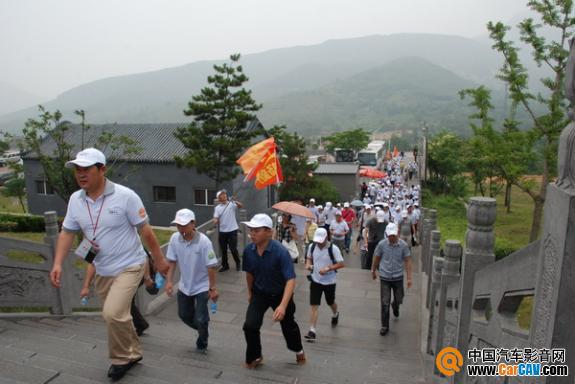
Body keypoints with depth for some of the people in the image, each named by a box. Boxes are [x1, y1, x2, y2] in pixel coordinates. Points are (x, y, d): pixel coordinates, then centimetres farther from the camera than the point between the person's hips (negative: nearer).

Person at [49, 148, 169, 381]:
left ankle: (121, 358, 8)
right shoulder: (75, 199, -2)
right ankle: (132, 353, 42)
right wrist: (57, 264, -8)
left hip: (129, 266, -6)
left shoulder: (125, 196, -18)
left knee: (113, 313, -20)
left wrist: (159, 260, -8)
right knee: (116, 316, 18)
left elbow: (145, 230, -13)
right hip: (102, 271, 6)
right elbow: (67, 233, 4)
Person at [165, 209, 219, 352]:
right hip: (184, 285, 5)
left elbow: (211, 267, -21)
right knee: (184, 315, 20)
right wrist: (169, 281, -7)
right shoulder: (175, 238, -14)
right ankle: (202, 330, 48)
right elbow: (172, 261, -1)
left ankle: (202, 343, 30)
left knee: (200, 319, -1)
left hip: (202, 286, -5)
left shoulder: (203, 241, -27)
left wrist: (212, 288, -17)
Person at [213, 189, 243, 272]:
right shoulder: (217, 208, 5)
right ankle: (225, 265, 24)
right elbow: (215, 219, -1)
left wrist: (235, 201, -37)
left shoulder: (232, 204, -2)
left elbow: (241, 206, -19)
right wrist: (215, 221, -25)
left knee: (233, 249, -2)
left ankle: (238, 263, 21)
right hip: (222, 231, 3)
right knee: (223, 250, 9)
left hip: (232, 230, -3)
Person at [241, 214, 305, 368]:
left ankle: (299, 350, 48)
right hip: (259, 293, 3)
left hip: (280, 294, -3)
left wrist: (283, 305, -43)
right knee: (250, 326, -10)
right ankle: (255, 357, 19)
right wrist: (250, 292, 15)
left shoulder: (281, 251, -32)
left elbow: (290, 280, -34)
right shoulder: (248, 250, -17)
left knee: (288, 325, 16)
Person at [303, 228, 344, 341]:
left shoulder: (333, 248, -18)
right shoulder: (312, 246, -7)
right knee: (314, 306, -4)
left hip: (329, 281, -1)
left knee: (331, 303, 22)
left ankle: (335, 315, 56)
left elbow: (341, 264, -15)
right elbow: (309, 258, 11)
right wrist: (308, 264, -12)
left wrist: (328, 268, -27)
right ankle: (312, 331, 1)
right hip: (315, 280, 2)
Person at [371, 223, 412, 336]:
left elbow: (407, 261, -7)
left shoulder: (403, 245, -11)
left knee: (399, 299, 17)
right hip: (384, 277, -1)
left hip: (398, 277, 1)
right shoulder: (382, 244, -12)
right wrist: (373, 271, 12)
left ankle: (395, 306, 55)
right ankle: (385, 326, 16)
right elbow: (376, 258, 2)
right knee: (385, 303, 1)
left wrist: (409, 277, -11)